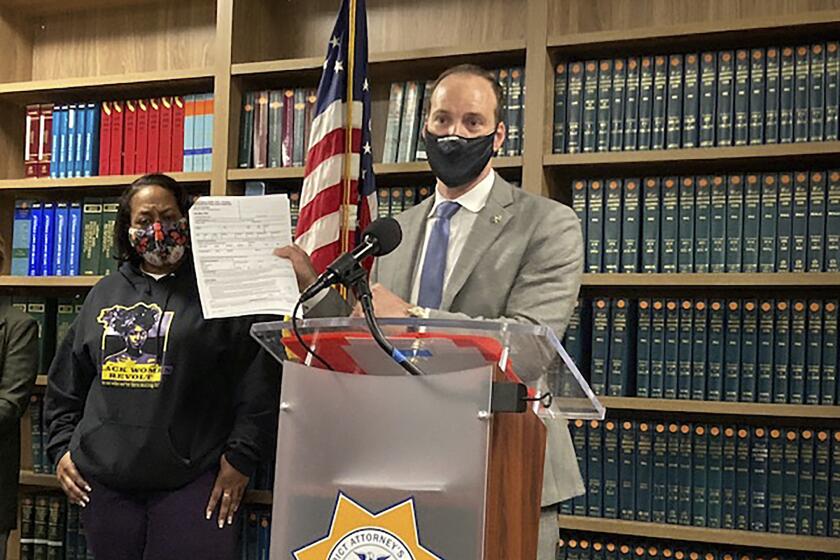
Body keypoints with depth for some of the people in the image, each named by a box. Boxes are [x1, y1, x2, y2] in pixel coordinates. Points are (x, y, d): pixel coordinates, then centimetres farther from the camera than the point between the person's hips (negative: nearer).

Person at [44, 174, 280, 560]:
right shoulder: (104, 294, 14)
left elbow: (258, 384, -5)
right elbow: (65, 384, 20)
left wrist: (241, 457, -9)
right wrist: (62, 447, 12)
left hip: (191, 483, -4)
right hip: (104, 479, 4)